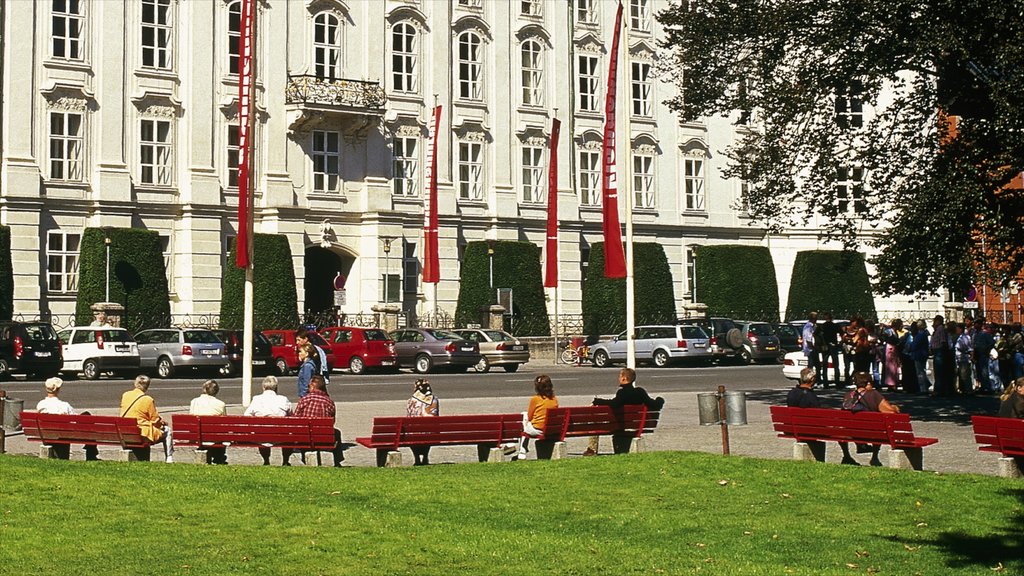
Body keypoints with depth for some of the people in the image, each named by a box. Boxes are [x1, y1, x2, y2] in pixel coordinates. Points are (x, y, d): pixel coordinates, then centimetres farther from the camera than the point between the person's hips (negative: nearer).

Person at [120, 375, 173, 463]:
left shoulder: (125, 395, 1)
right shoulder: (148, 400, -14)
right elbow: (155, 420, -7)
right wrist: (163, 423, 17)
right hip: (142, 434, -6)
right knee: (166, 430, 17)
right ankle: (169, 458, 15)